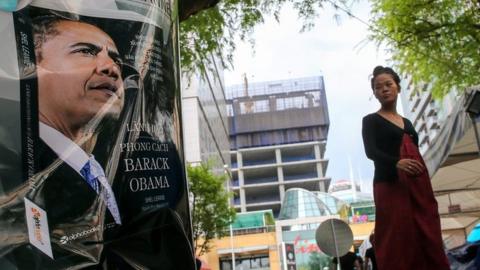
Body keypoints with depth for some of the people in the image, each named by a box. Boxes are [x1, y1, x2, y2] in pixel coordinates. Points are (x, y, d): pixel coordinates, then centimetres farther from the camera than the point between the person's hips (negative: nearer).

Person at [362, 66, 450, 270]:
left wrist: (427, 188, 11)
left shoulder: (407, 122, 23)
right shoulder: (371, 120, 6)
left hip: (418, 184, 6)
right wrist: (397, 163, -28)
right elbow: (371, 151, -10)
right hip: (390, 185, -5)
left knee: (428, 238, -1)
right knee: (398, 240, -10)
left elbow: (416, 154, 21)